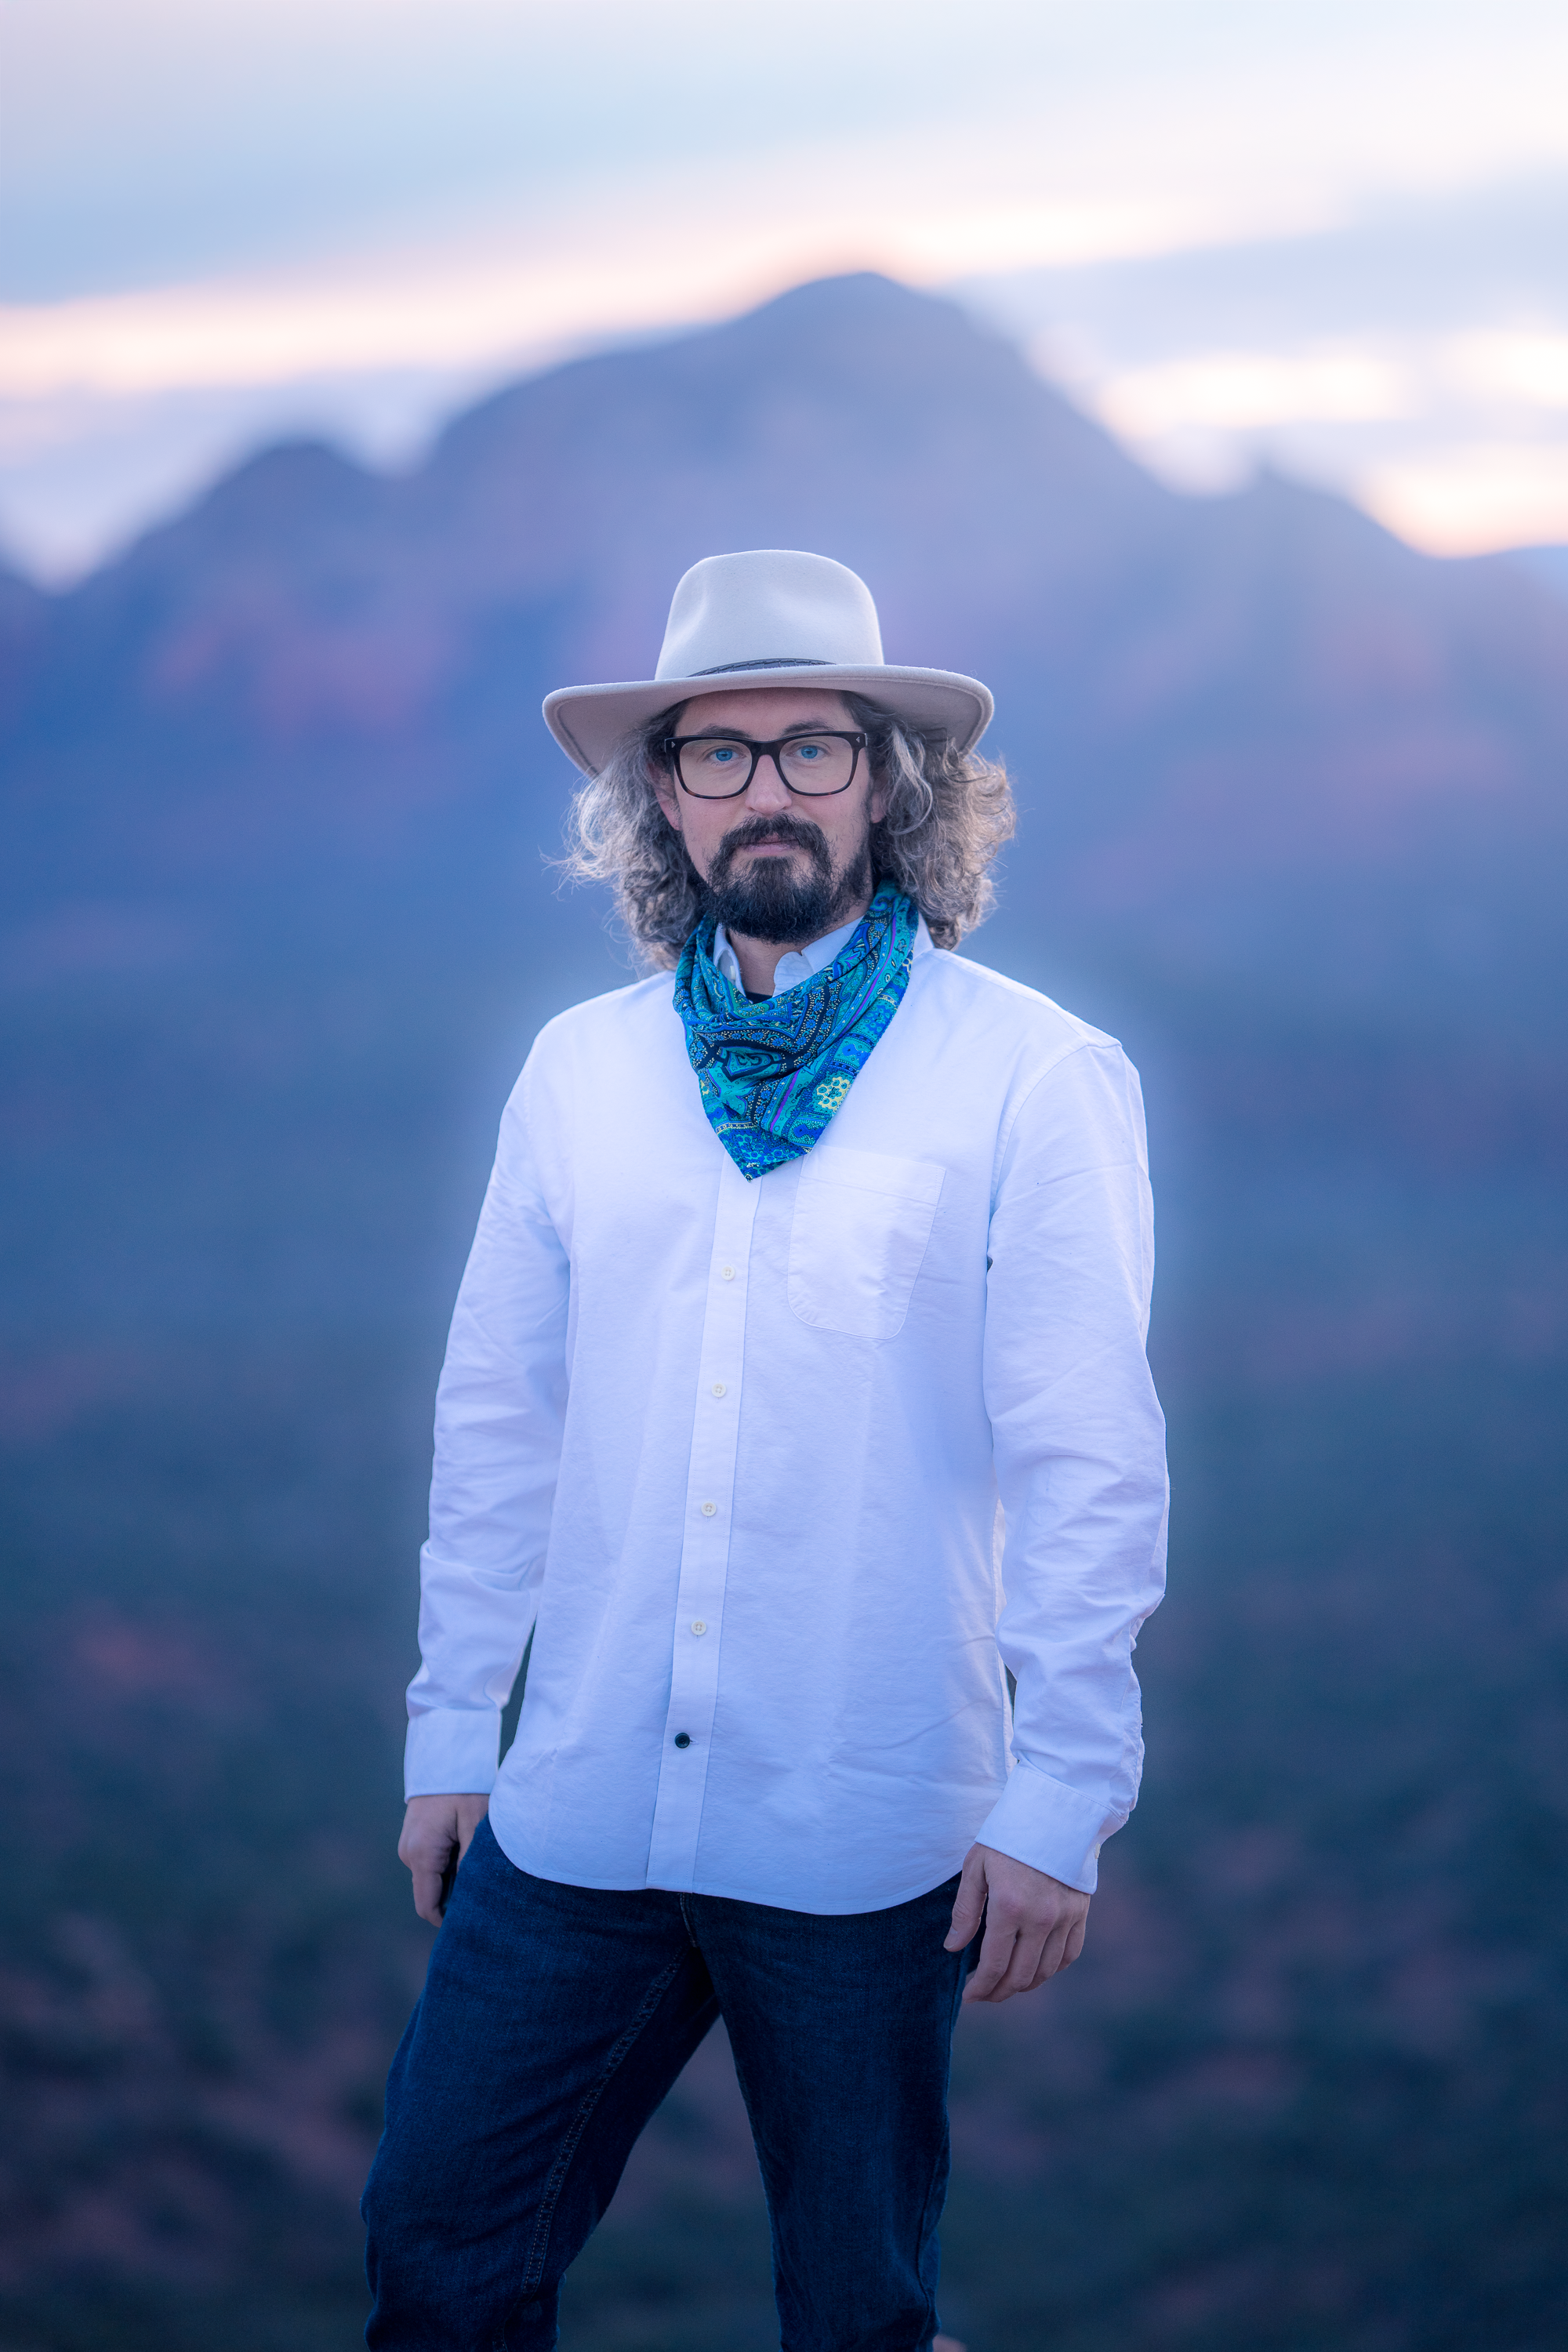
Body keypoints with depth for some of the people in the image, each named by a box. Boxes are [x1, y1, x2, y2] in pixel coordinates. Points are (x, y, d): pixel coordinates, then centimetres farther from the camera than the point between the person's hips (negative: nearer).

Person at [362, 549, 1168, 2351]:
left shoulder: (1033, 1080, -6)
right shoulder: (580, 1069, 5)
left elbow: (1092, 1468, -7)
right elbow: (497, 1425, 10)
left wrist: (1061, 1797, -9)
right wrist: (451, 1733, 10)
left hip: (868, 1844, -3)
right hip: (577, 1816, 3)